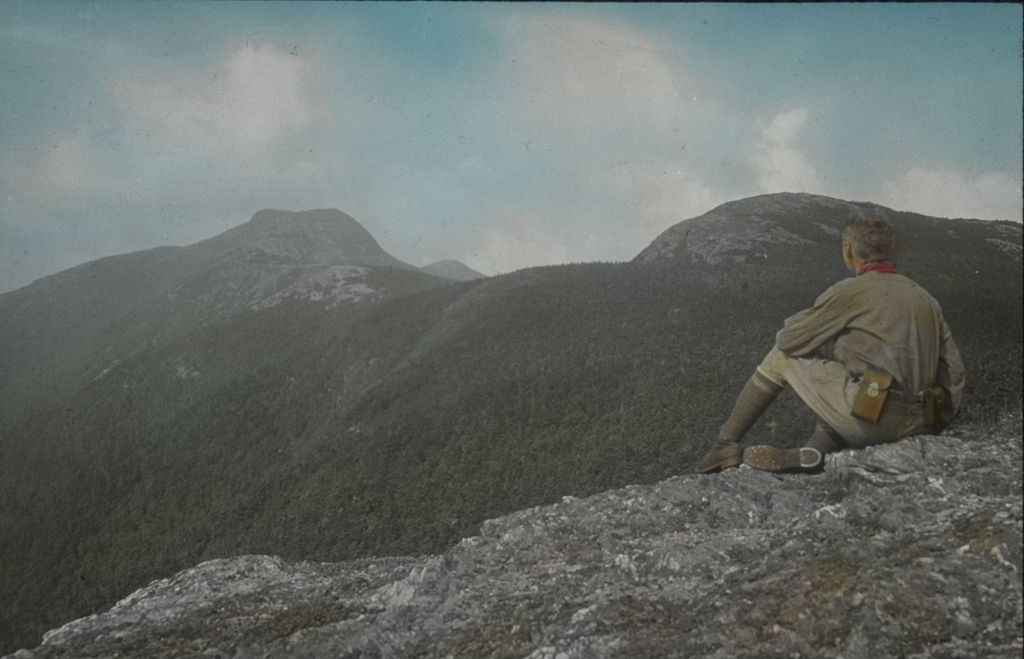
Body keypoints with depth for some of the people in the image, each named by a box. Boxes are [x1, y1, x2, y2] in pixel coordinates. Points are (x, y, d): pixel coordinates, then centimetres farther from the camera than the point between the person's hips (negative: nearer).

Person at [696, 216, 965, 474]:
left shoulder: (852, 290, -2)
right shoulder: (926, 299, 18)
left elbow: (789, 339, 1)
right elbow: (954, 370, 14)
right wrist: (935, 423, 21)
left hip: (868, 416, -6)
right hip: (914, 426, 6)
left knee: (782, 356, 12)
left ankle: (726, 445, 15)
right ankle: (813, 453, 2)